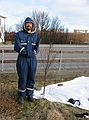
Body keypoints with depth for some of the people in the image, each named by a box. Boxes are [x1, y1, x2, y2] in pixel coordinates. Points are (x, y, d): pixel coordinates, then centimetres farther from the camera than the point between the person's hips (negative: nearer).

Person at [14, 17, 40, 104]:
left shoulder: (36, 35, 9)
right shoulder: (19, 34, 0)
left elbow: (37, 47, 7)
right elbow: (17, 47, -9)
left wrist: (34, 52, -10)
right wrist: (26, 51, -11)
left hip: (33, 59, 3)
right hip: (22, 59, -3)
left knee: (31, 78, 10)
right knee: (22, 78, 1)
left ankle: (30, 94, 25)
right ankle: (21, 95, 16)